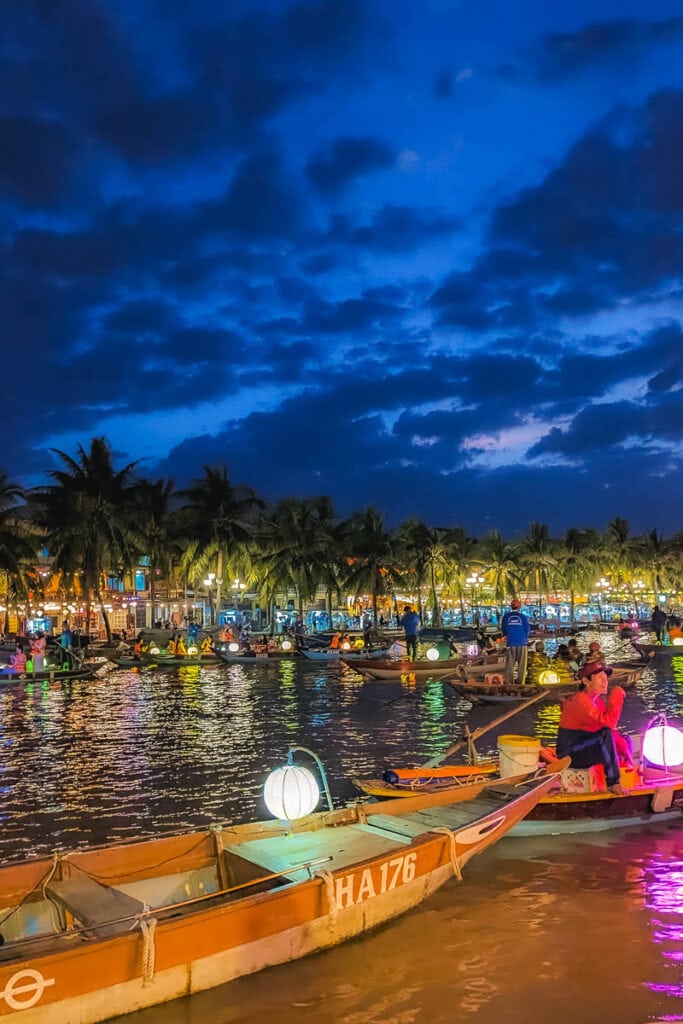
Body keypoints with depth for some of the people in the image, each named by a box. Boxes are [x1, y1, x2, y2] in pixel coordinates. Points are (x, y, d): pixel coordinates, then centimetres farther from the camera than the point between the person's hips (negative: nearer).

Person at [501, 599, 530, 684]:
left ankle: (509, 681, 2)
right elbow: (528, 629, -1)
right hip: (522, 643, -1)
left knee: (510, 663, 4)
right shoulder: (523, 616, -4)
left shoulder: (506, 616, 0)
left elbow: (503, 629, 6)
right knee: (521, 664, 6)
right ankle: (520, 681, 5)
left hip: (510, 643, 1)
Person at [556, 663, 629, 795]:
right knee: (606, 736, -32)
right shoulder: (580, 701, -22)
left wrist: (624, 748, -5)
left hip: (587, 749, 10)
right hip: (570, 756, -10)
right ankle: (613, 783, -24)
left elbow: (611, 728, 10)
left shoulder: (598, 701, 8)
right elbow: (607, 723, -32)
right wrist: (617, 696, -24)